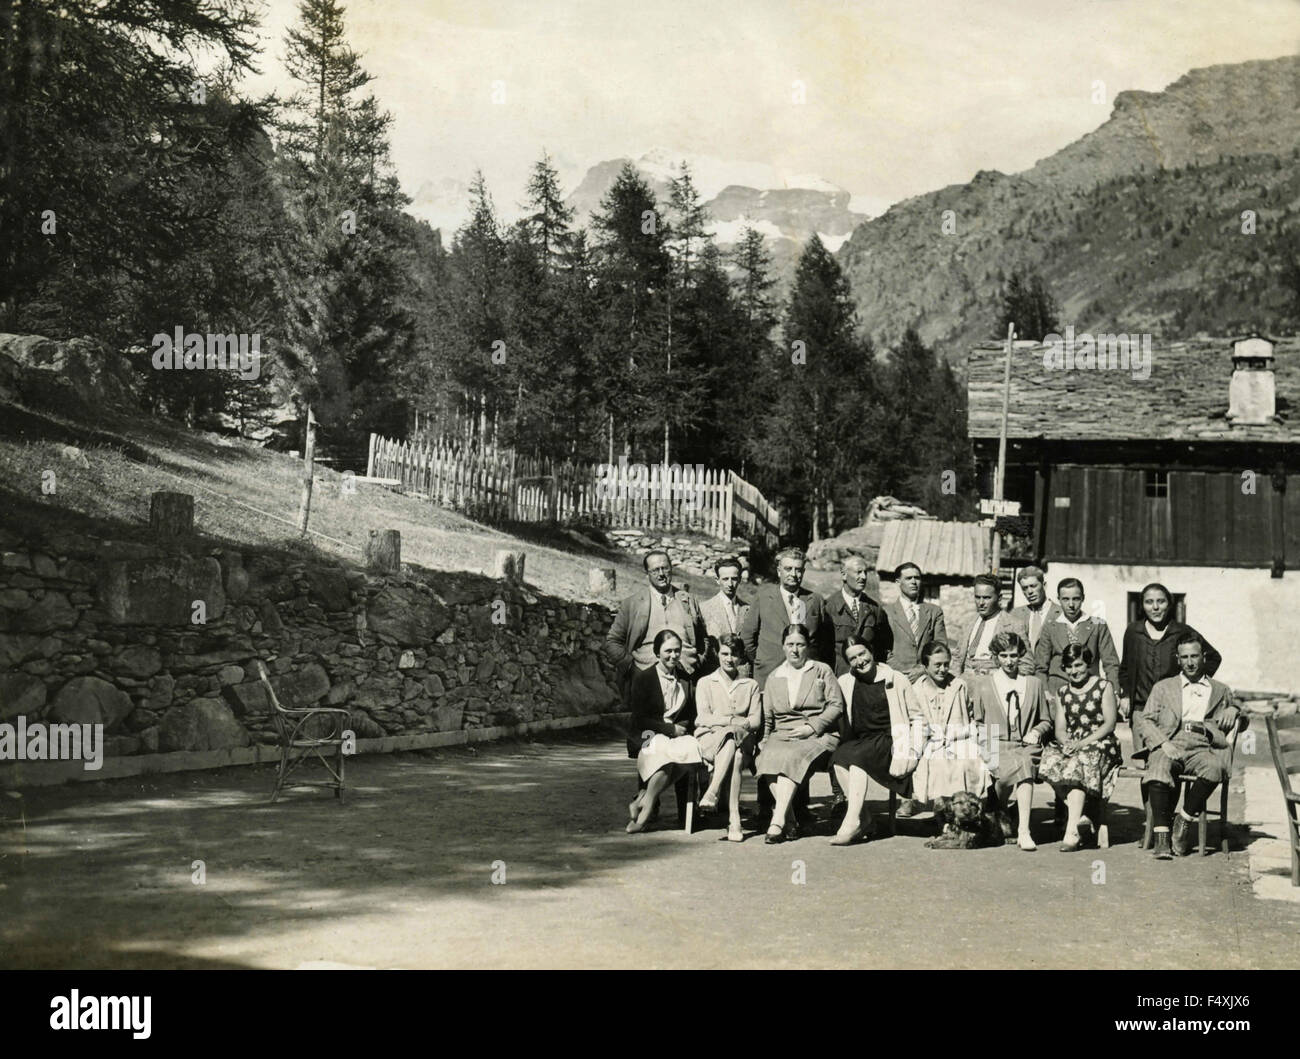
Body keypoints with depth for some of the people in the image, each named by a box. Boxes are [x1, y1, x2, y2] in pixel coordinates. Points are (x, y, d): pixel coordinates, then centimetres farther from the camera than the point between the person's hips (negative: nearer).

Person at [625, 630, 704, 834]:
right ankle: (646, 804, -26)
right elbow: (639, 719, -5)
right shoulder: (643, 679, 0)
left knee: (692, 749, -30)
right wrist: (670, 729, -12)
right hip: (646, 736, -4)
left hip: (677, 733, 4)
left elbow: (691, 717, 17)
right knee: (665, 751, -38)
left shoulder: (685, 680, 14)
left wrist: (681, 728, -6)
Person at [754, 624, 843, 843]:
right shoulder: (773, 677, 22)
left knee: (792, 757, -34)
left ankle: (777, 821, -37)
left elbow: (836, 705, 3)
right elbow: (767, 717, 20)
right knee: (770, 757, -32)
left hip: (817, 735, -3)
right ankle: (790, 821, -29)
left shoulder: (822, 671, 13)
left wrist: (812, 726, -10)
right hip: (782, 734, 3)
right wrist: (764, 740, 2)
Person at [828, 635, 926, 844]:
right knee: (838, 757, -29)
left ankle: (852, 820, -32)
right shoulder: (844, 683, 15)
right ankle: (863, 816, -24)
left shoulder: (897, 680, 7)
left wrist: (912, 751, -6)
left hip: (890, 742, -3)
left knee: (857, 756, -32)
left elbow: (917, 719, 7)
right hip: (859, 744, 4)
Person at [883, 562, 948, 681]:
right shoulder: (886, 611, 9)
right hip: (898, 677, -2)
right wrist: (903, 673, -9)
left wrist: (924, 668, -5)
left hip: (927, 677, 2)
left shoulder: (935, 611, 17)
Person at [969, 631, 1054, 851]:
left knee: (1025, 765, -35)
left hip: (1026, 746, 1)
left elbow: (1046, 720, 24)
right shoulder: (983, 684, 14)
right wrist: (985, 740, -3)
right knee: (1013, 767, -35)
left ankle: (1023, 830, -38)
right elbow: (976, 721, 15)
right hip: (995, 746, -1)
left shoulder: (1034, 684, 18)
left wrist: (1036, 731, 3)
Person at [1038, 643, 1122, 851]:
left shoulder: (1104, 687, 4)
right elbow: (1060, 729, 12)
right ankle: (1080, 817, -24)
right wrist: (1067, 742, -12)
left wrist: (1083, 742, -15)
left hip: (1100, 744, -5)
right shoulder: (1063, 693, 18)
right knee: (1050, 761, -28)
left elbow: (1109, 723, -4)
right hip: (1071, 745, 5)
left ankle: (1072, 831, -39)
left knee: (1078, 764, -35)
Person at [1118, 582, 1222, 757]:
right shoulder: (1133, 632, 9)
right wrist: (1124, 696, 10)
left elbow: (1214, 657, 14)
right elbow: (1125, 668, 20)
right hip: (1141, 708, 2)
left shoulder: (1183, 632, 2)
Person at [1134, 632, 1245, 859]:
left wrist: (1234, 711, 5)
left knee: (1216, 767, -36)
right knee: (1159, 767, -36)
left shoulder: (1221, 691, 28)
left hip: (1203, 748, 1)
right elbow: (1145, 719, 13)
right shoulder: (1163, 687, 25)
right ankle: (1161, 835, -36)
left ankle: (1184, 820, -21)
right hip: (1169, 746, -1)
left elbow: (1241, 723, 30)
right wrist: (1163, 743, -7)